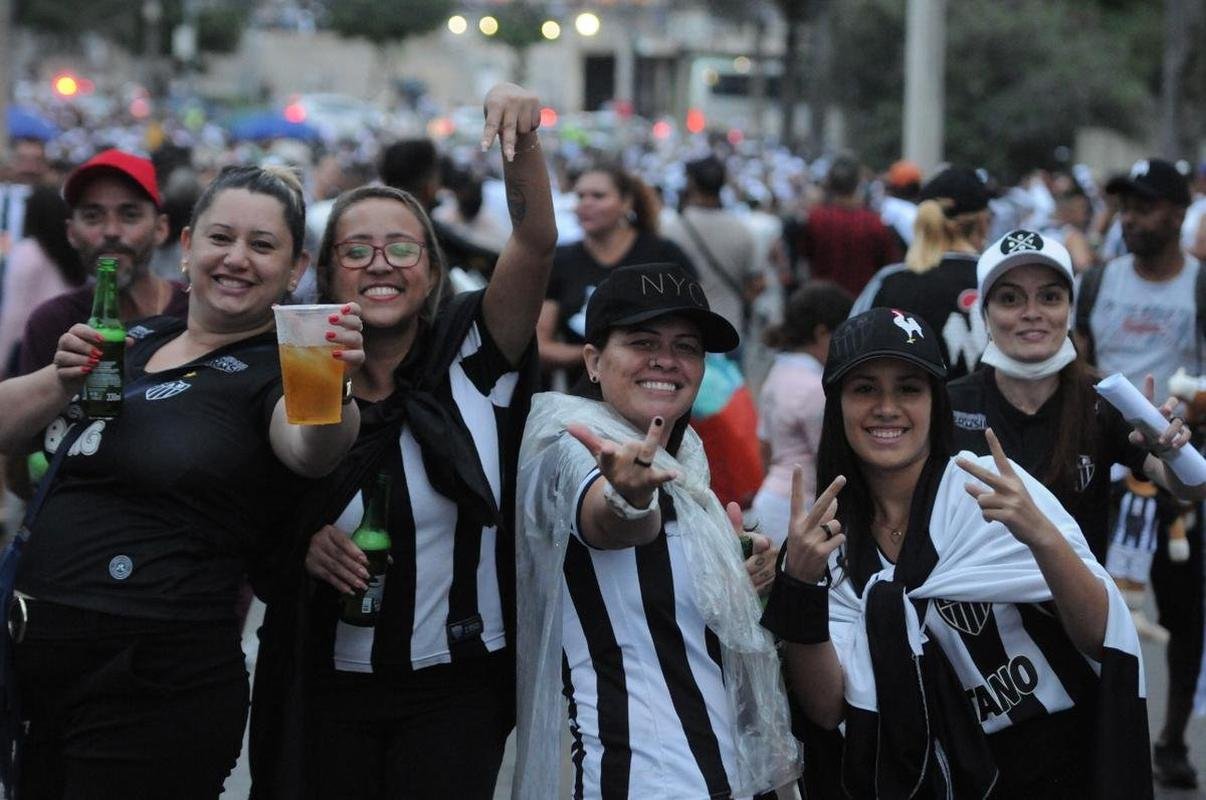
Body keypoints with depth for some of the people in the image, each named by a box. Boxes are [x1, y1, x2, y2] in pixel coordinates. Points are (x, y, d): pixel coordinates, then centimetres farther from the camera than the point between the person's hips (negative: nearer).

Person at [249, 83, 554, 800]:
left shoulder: (471, 357, -3)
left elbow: (536, 242, -18)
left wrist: (522, 136, -35)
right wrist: (302, 545, -14)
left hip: (456, 690, -1)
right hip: (329, 687, 1)